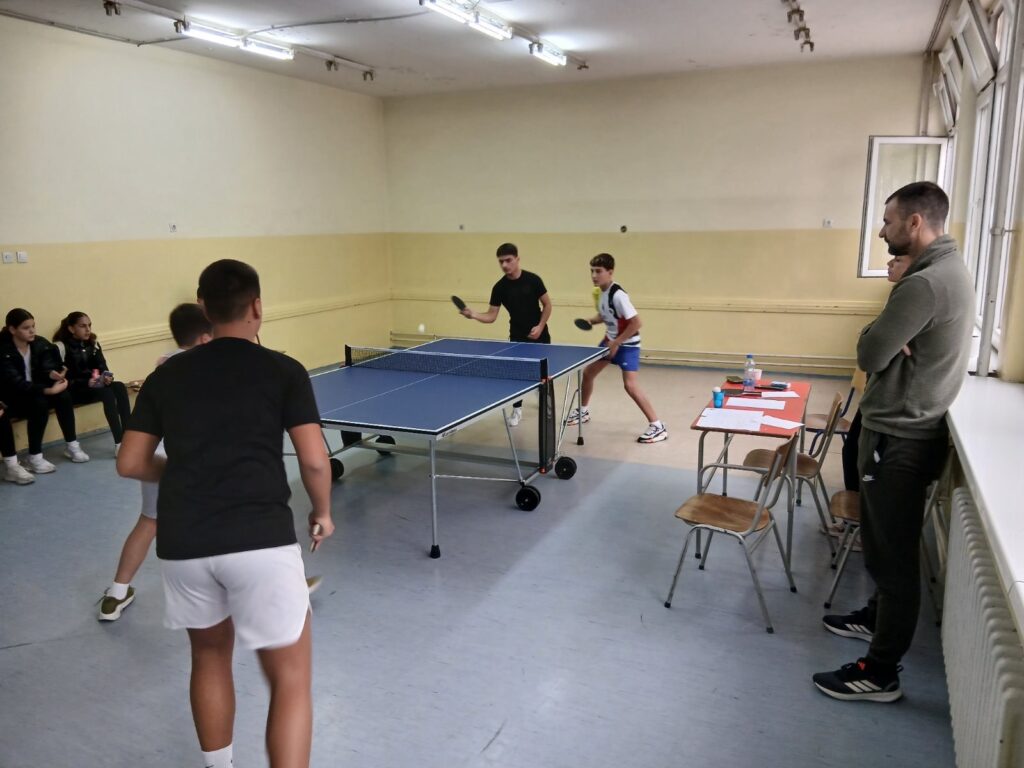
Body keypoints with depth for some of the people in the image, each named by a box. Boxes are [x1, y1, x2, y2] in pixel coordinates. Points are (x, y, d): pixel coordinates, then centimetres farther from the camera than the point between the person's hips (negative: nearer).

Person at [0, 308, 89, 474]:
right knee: (39, 403, -33)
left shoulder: (39, 343, -2)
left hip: (33, 391, 6)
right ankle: (34, 458, -24)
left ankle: (71, 446, -8)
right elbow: (17, 384, -30)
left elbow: (46, 366, -7)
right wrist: (49, 390, -40)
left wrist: (52, 374, -34)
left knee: (63, 396, -21)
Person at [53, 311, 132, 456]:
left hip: (95, 386, 6)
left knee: (120, 387, -23)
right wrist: (86, 382, -26)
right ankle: (119, 443, -35)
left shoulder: (92, 344, 11)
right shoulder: (61, 346, -8)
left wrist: (107, 377, -16)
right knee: (106, 392, -31)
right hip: (73, 391, -6)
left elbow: (102, 367, 8)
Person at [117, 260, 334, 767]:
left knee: (211, 655, 29)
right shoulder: (283, 371, 1)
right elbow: (314, 461, -5)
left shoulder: (166, 375, 10)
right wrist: (323, 513, 13)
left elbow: (130, 464, 13)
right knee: (291, 681, 7)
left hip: (182, 544, 5)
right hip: (260, 540, -4)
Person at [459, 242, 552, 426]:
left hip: (539, 334, 0)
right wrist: (473, 315, -29)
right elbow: (491, 316, -11)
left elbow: (547, 304, -5)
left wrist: (540, 326, -15)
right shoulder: (499, 287, -11)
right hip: (517, 337, 1)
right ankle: (517, 410, 9)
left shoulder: (533, 280, -14)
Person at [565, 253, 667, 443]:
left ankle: (658, 427, -11)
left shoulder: (618, 295, -27)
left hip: (627, 344, -9)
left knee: (630, 385, -19)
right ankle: (583, 411, 38)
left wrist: (616, 343, -23)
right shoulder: (601, 292, -1)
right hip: (610, 340, 9)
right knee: (587, 372, 15)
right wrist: (591, 321, -3)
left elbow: (636, 323, -28)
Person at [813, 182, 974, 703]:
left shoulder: (925, 284, -24)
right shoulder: (948, 270, 11)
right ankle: (878, 616, 43)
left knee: (894, 552, 0)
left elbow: (869, 355, -21)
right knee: (885, 543, 24)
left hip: (899, 438, -10)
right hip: (906, 429, 10)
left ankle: (880, 673, 12)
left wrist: (878, 336, -3)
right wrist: (890, 341, -10)